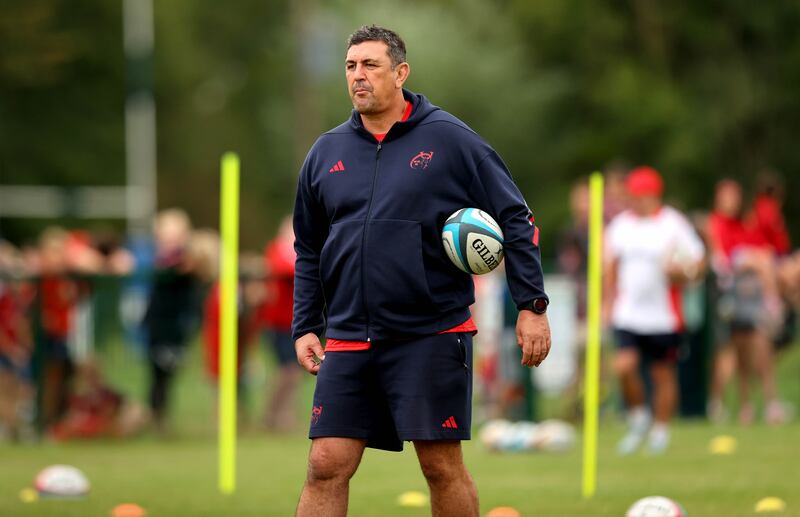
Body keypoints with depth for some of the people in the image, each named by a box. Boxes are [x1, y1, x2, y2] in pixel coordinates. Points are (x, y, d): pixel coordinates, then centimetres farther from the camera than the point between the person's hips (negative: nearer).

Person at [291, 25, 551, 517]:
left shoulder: (449, 139, -1)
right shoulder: (327, 153, 11)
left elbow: (515, 219, 0)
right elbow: (308, 250, 19)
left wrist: (533, 305, -6)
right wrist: (306, 327, 10)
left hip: (433, 335, -3)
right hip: (348, 342, 3)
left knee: (443, 466, 0)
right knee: (326, 466, -3)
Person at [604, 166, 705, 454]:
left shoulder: (674, 224, -5)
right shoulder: (621, 224, 7)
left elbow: (697, 261, -2)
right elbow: (611, 263, 20)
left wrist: (680, 273, -23)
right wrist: (610, 300, 18)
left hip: (664, 316, -2)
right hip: (628, 314, 2)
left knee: (663, 374, 5)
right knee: (624, 366, -13)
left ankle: (660, 431, 20)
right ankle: (638, 419, 10)